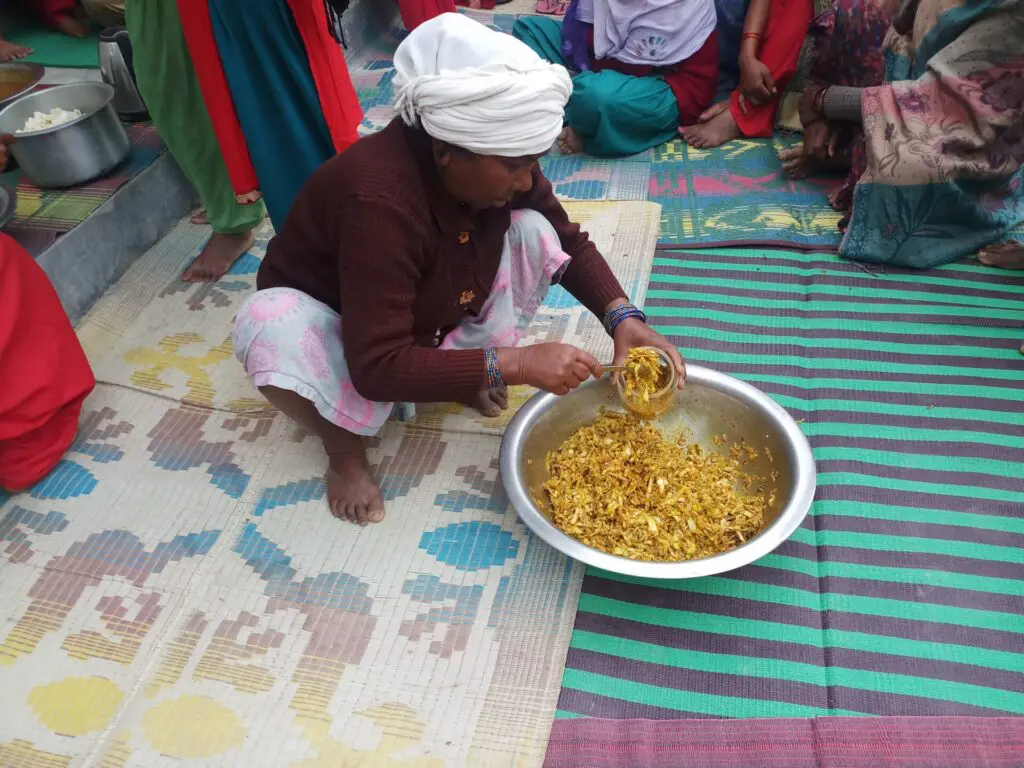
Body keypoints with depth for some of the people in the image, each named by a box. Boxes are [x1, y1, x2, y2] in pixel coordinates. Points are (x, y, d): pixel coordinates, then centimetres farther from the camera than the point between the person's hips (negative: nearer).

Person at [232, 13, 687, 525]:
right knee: (268, 325, -38)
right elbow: (378, 367, -40)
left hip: (433, 322, 5)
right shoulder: (379, 200, -39)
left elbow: (570, 243, -7)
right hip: (338, 331, -5)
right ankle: (344, 449, -10)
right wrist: (513, 363, -44)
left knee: (534, 230, -15)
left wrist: (622, 318, -24)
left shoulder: (496, 160, -19)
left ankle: (463, 371, 0)